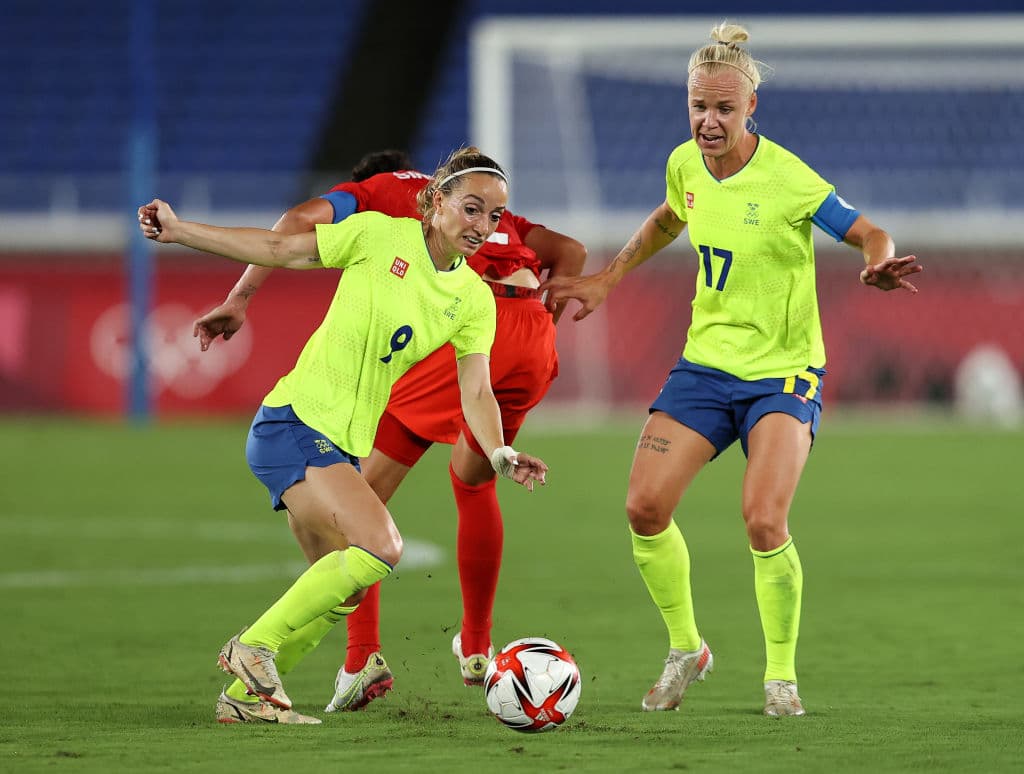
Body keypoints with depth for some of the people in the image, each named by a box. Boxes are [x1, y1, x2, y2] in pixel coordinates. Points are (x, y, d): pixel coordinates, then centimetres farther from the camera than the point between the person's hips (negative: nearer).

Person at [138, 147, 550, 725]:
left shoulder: (473, 300, 7)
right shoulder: (381, 235, -8)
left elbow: (476, 393, 2)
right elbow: (281, 249, -2)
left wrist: (501, 455, -16)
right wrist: (178, 230, -4)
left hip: (345, 448, 7)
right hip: (294, 422, -7)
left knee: (343, 593, 10)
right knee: (382, 547, -22)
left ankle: (247, 696, 25)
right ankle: (254, 646, -12)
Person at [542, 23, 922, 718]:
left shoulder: (787, 179, -18)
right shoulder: (685, 164, -1)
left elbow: (870, 233, -12)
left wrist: (878, 264, -34)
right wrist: (607, 280, 23)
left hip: (784, 369, -5)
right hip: (706, 363, 5)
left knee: (764, 522, -22)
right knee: (645, 508, -7)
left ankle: (782, 674, 0)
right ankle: (686, 649, 16)